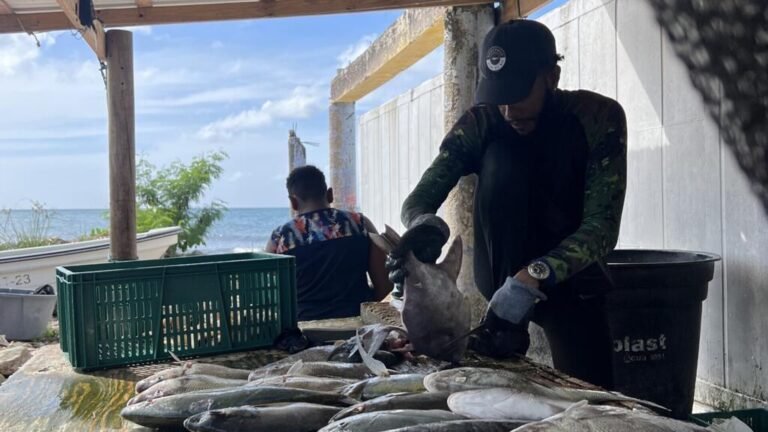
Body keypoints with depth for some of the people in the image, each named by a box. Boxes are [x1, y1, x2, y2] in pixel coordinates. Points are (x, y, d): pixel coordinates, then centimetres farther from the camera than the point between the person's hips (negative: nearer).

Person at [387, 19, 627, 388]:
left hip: (569, 273, -1)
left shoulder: (599, 117, -19)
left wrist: (532, 281, -44)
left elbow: (602, 226, -28)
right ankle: (509, 329, -23)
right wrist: (425, 227, -45)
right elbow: (418, 200, -20)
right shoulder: (481, 123, -14)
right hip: (502, 271, 2)